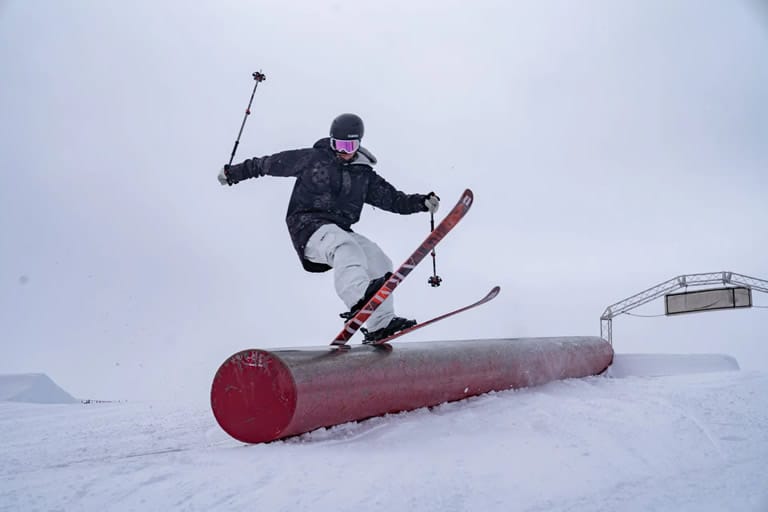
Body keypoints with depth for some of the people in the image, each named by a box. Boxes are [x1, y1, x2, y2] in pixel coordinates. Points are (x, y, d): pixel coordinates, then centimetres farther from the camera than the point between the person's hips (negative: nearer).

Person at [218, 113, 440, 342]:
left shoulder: (364, 174, 16)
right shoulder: (312, 158, 5)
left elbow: (394, 199, 13)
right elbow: (272, 163, 13)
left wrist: (422, 202, -2)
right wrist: (234, 172, 19)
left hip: (339, 230, 6)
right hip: (308, 226, -5)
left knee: (379, 261, -11)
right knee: (345, 246, -36)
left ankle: (380, 324, -9)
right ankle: (357, 297, -59)